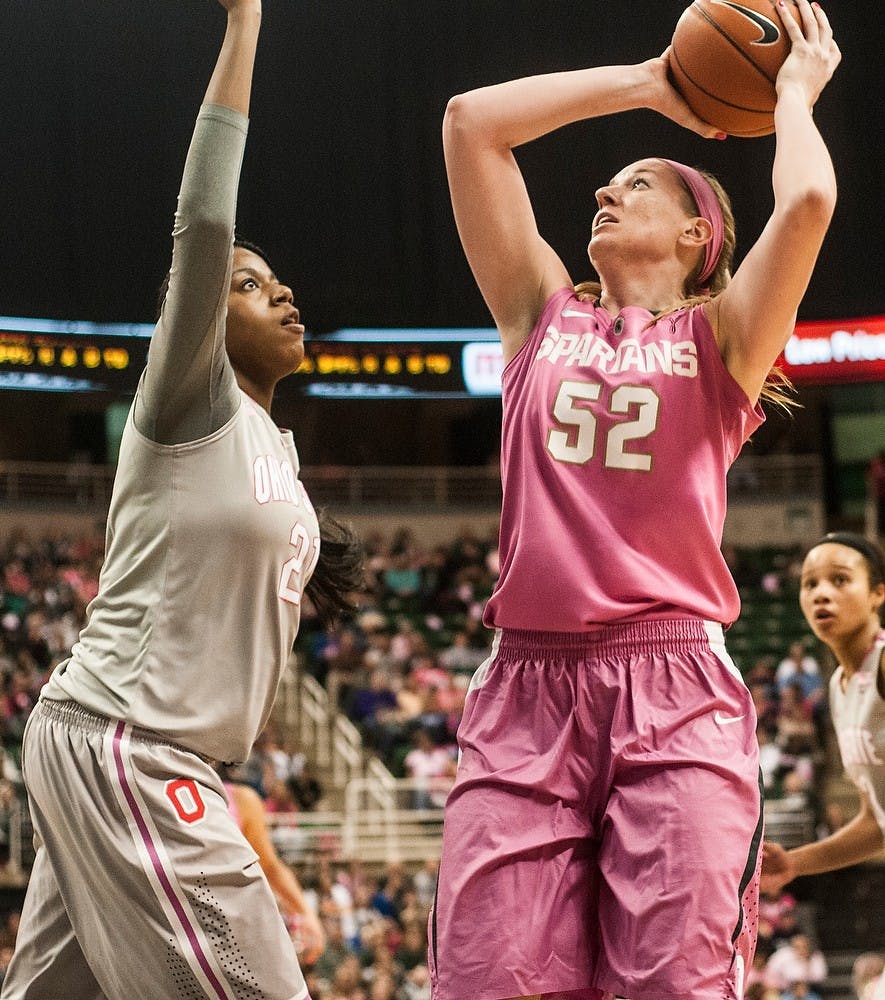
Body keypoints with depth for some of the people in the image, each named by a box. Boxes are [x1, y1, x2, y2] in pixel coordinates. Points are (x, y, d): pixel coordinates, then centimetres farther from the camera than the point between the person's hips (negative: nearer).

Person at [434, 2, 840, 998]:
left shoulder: (718, 336, 13)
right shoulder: (543, 313, 20)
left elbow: (807, 202, -6)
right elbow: (469, 121, 16)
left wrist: (793, 92, 12)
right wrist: (640, 85, 22)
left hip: (673, 691, -2)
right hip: (526, 687, 3)